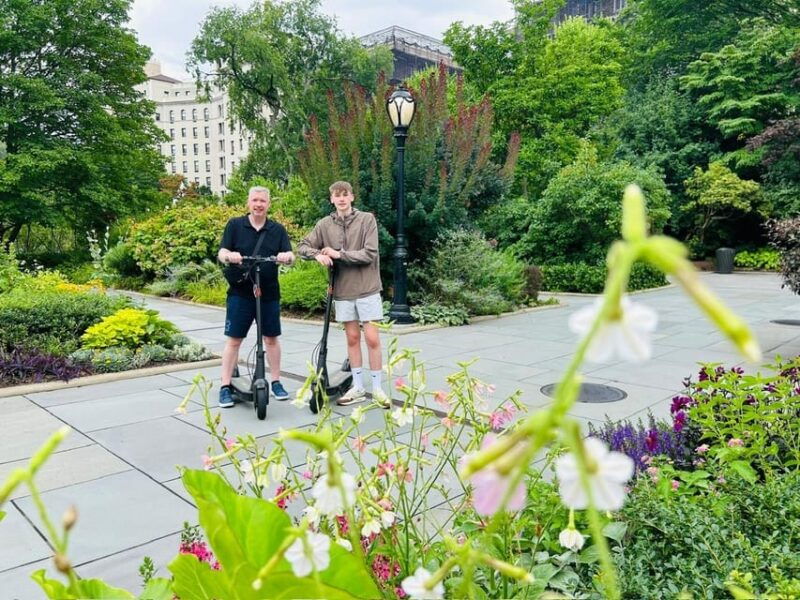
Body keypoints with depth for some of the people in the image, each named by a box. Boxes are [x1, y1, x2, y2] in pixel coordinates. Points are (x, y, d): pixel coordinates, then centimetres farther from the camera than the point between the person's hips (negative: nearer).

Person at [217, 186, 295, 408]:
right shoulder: (235, 225, 2)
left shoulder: (278, 230, 7)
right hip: (240, 293, -2)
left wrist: (287, 257, -26)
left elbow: (290, 257, -2)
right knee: (233, 340, 1)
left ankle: (276, 382, 23)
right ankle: (225, 387, 10)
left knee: (271, 339, 10)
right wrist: (229, 256, -28)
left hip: (269, 293, 2)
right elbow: (221, 253, -4)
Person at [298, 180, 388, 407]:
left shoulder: (367, 219, -5)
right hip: (342, 290, 3)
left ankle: (377, 388, 11)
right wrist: (318, 254, -14)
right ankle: (358, 388, 21)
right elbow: (303, 246, 7)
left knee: (372, 338, -1)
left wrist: (338, 254, -15)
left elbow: (369, 254, -13)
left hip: (367, 288, -3)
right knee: (352, 338, 11)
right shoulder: (325, 224, 4)